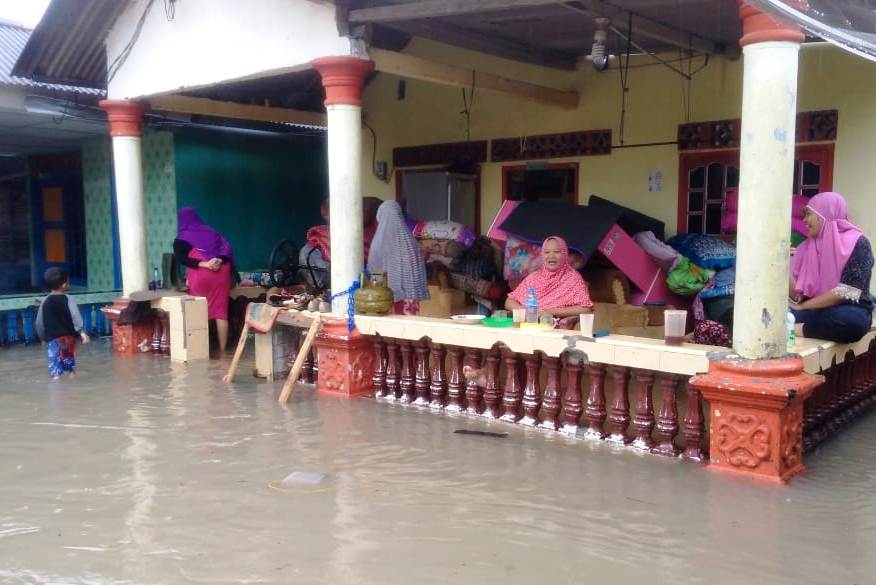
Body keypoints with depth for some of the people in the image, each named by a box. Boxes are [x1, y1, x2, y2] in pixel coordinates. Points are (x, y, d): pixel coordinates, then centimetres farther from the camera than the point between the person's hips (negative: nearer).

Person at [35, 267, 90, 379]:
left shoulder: (45, 302, 2)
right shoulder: (68, 299, -6)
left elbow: (40, 322, 8)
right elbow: (76, 317, -17)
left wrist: (43, 337, 20)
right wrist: (82, 332, -21)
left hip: (52, 338, 0)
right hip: (68, 336, 0)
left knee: (55, 365, -4)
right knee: (69, 361, 16)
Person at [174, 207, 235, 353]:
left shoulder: (182, 237, 8)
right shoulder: (211, 231, 18)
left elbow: (181, 258, -8)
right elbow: (227, 248, 5)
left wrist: (204, 264, -14)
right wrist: (219, 260, -9)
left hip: (200, 276, -3)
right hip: (221, 273, 3)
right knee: (221, 312, 4)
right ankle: (222, 350, 6)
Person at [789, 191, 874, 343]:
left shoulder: (857, 243, -6)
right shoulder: (807, 247, 9)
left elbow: (845, 292, -16)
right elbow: (797, 295, 1)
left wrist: (804, 306, -11)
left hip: (849, 309, -2)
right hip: (814, 310, 3)